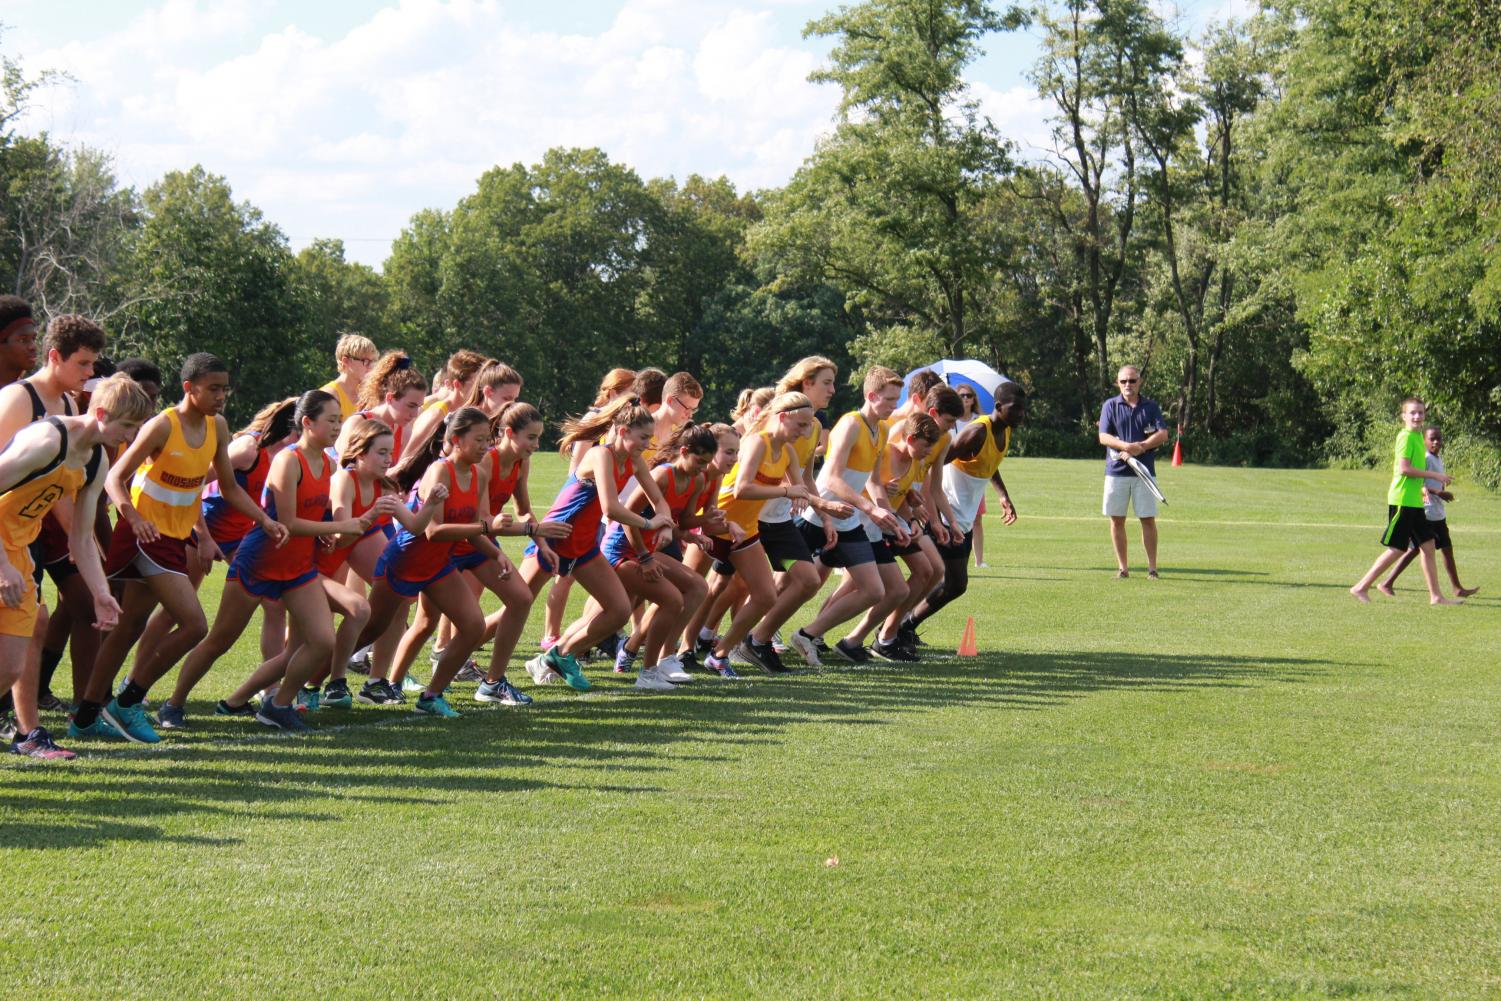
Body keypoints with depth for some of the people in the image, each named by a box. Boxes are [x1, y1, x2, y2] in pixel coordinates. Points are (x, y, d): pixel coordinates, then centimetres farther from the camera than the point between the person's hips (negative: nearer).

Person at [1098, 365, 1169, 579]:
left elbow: (1162, 434, -2)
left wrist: (1141, 447, -16)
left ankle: (1152, 567, 5)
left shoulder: (1151, 406, 7)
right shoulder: (1110, 405, 6)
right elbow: (1103, 436, -3)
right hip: (1116, 471, 0)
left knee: (1148, 519, -1)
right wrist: (1126, 446, -19)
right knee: (1117, 520, 2)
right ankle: (1122, 567, 10)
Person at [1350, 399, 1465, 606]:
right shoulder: (1406, 436, -13)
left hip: (1414, 502, 9)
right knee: (1397, 549, -6)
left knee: (1428, 546, 8)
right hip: (1402, 501, -9)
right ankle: (1361, 587, 1)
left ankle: (1436, 595, 11)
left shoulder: (1417, 436, 14)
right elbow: (1404, 468, -21)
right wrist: (1435, 475, -17)